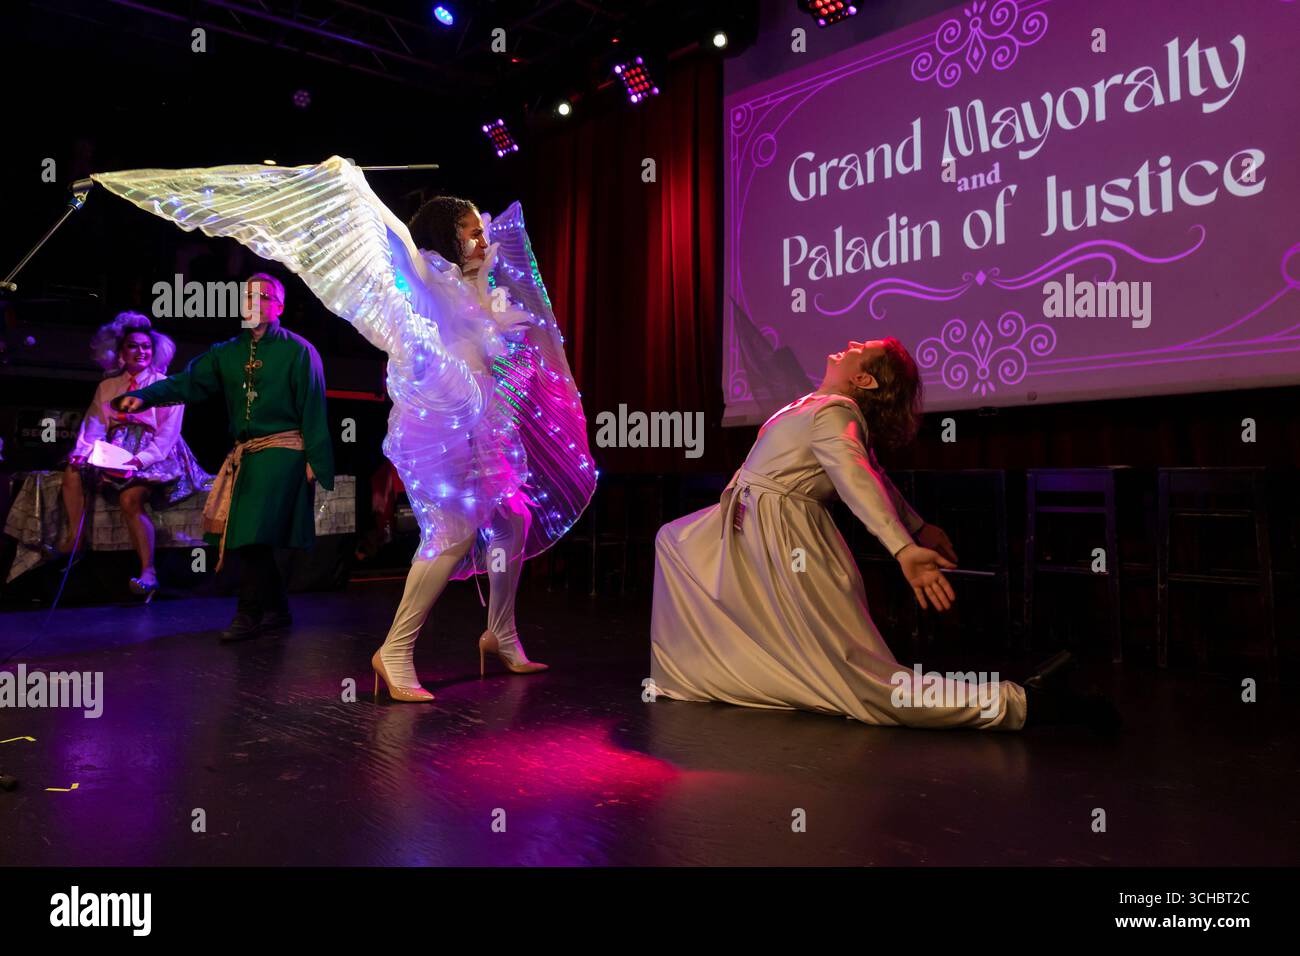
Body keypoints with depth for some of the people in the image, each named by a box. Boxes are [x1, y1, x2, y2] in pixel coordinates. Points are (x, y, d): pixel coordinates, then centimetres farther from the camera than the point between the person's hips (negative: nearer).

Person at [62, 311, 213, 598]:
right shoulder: (107, 387, 19)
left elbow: (168, 432, -4)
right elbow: (94, 425, 10)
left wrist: (141, 458, -19)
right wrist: (82, 451, -11)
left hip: (152, 454, -6)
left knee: (130, 499, -29)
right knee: (73, 470, -20)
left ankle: (148, 572, -35)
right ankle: (75, 536, -16)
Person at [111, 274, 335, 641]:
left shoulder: (298, 350, -3)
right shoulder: (228, 352, 14)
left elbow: (313, 410, -6)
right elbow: (188, 382, 6)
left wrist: (315, 462, -9)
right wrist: (144, 396, -11)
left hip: (281, 452, -6)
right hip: (244, 455, 6)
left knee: (253, 534, -12)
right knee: (247, 538, 7)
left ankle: (249, 615, 0)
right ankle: (276, 611, 21)